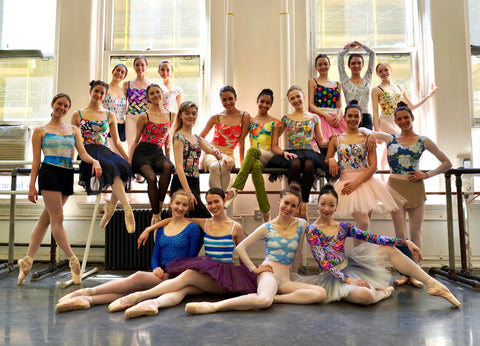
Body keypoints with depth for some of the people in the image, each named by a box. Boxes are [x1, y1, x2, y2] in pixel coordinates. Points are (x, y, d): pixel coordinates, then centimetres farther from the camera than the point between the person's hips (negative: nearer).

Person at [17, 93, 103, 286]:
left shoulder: (74, 131, 18)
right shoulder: (40, 131, 8)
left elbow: (83, 154, 8)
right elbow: (36, 160, 4)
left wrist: (95, 161, -14)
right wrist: (32, 185, -2)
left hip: (67, 176, 4)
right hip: (49, 173, -4)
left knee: (45, 219, 7)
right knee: (57, 218, -9)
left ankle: (28, 261, 14)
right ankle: (73, 261, -8)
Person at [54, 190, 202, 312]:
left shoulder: (192, 227, 1)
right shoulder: (162, 228, 16)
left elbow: (192, 257, 1)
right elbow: (155, 255, 17)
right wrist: (156, 268, -5)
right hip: (160, 273, 5)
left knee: (139, 277, -28)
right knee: (132, 288, -25)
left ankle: (87, 292, -31)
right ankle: (88, 299, -42)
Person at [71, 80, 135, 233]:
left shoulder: (110, 116, 19)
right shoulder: (78, 115, 14)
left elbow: (117, 142, 18)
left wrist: (129, 160, 10)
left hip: (105, 151, 3)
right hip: (88, 152, -3)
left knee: (124, 167, -33)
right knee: (112, 169, -36)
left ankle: (111, 206, -16)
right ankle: (128, 210, -43)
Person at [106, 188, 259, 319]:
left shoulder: (235, 227, 4)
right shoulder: (204, 223, 12)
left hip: (225, 276, -3)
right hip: (207, 273, 4)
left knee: (189, 275, -32)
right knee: (182, 289, -32)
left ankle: (138, 296, -40)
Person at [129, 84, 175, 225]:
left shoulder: (171, 116, 14)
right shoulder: (144, 116, 5)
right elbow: (136, 141, 9)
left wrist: (168, 159, 17)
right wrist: (129, 160, -1)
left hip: (158, 153, 3)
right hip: (142, 152, -2)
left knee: (168, 167, -34)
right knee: (151, 177, -30)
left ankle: (159, 203, -25)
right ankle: (156, 215, -22)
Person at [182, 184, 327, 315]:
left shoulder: (301, 225, 7)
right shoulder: (267, 228, 2)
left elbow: (297, 255, 15)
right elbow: (240, 247, 4)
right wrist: (254, 269, -2)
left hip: (285, 279, 4)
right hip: (269, 273, -4)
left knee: (321, 293, -22)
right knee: (264, 300, -40)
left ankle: (276, 298, -19)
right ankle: (212, 306, -34)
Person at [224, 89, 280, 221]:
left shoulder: (275, 122, 16)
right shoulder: (250, 121, 21)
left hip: (268, 157, -2)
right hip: (253, 158, 2)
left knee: (252, 150, -37)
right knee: (255, 166, -38)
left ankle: (234, 189, -44)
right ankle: (265, 211, -42)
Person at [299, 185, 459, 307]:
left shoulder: (343, 227, 7)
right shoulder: (312, 230, -11)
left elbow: (373, 238, 1)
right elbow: (323, 263, -17)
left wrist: (405, 242, -6)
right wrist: (348, 280, -25)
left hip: (350, 266, 7)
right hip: (334, 277, -7)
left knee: (389, 248, -5)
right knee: (365, 295, -37)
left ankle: (434, 284, -6)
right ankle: (383, 292, 0)